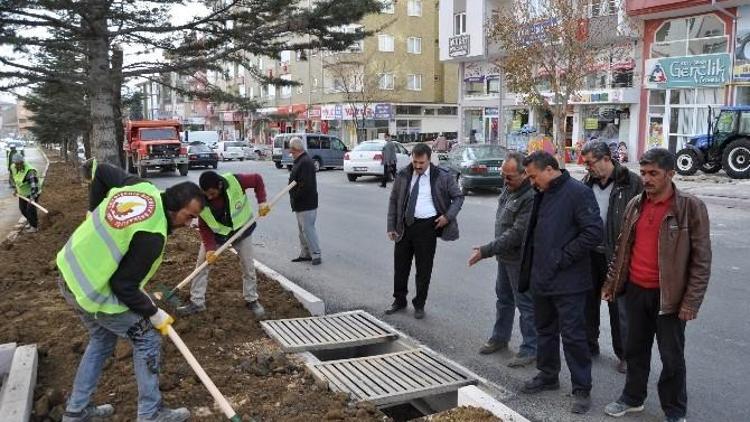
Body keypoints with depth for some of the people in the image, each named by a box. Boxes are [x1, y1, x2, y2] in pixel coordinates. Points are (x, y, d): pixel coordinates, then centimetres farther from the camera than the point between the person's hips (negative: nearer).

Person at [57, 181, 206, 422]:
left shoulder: (145, 189, -5)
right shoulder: (152, 236, -28)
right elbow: (124, 286, -22)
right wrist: (154, 314, -8)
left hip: (72, 273, 9)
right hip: (94, 291, -9)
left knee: (102, 339, 26)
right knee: (146, 339, 5)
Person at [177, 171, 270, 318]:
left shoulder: (236, 181, -33)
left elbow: (257, 179, -15)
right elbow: (204, 227, -16)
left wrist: (261, 201, -24)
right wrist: (209, 248, -26)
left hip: (241, 229, -1)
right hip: (215, 233, 1)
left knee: (248, 266, 7)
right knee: (201, 264, -2)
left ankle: (252, 300, 25)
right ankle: (197, 302, 10)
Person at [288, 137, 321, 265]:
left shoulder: (305, 162, -20)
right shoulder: (300, 161, 14)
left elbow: (306, 185, -27)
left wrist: (295, 196, -17)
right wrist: (294, 198, 11)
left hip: (306, 204, -11)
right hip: (301, 204, 11)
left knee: (308, 229, -7)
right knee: (303, 229, 16)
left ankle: (316, 255, -1)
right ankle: (305, 254, 25)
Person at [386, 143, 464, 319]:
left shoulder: (442, 176, -3)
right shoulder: (403, 175, 3)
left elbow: (458, 196, 5)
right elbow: (393, 201, 8)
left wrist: (448, 216, -9)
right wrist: (391, 227, 3)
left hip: (427, 226, -2)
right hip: (405, 225, 3)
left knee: (424, 268, 6)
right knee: (400, 265, 11)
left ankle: (419, 305, 22)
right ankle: (399, 301, 29)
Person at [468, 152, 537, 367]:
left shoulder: (531, 197, -26)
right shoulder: (509, 188, 4)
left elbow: (516, 234, -28)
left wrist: (485, 251, -26)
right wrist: (492, 250, 13)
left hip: (520, 260, -9)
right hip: (505, 256, 9)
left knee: (525, 304, 2)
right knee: (503, 298, 21)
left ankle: (530, 349, 15)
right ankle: (499, 338, 37)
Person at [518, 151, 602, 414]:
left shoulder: (578, 192, -15)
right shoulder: (542, 195, 12)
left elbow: (594, 232, -21)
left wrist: (563, 258, -17)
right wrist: (530, 271, 13)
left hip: (568, 283, -8)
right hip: (542, 279, 8)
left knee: (573, 335, 0)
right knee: (545, 330, 19)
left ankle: (582, 389, 13)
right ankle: (547, 376, 35)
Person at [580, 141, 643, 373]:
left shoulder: (631, 182, -11)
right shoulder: (587, 183, 5)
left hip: (616, 256, -5)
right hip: (590, 254, 5)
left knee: (619, 307, 5)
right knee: (588, 302, 16)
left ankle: (624, 354, 21)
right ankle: (589, 345, 33)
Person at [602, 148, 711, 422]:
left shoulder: (691, 207, -11)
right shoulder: (635, 205, 5)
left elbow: (701, 259, -11)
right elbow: (622, 248, 14)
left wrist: (691, 301, -14)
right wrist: (611, 282, 13)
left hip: (668, 294, -5)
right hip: (635, 291, 5)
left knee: (672, 357, 7)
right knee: (635, 349, 17)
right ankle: (633, 398, 34)